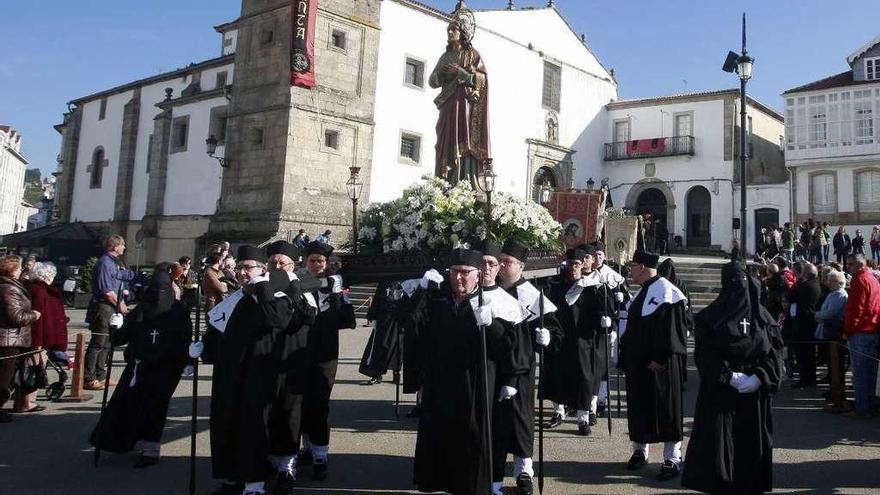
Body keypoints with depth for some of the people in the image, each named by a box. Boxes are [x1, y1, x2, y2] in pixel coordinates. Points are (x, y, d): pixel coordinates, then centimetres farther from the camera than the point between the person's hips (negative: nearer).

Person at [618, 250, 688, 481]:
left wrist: (660, 358, -22)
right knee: (638, 407, 14)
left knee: (664, 408, -1)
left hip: (659, 364, -9)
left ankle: (672, 458, 8)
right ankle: (639, 451, 26)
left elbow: (671, 328, -20)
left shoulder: (666, 292, -14)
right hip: (637, 362, 9)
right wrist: (625, 355, 16)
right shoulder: (641, 292, 13)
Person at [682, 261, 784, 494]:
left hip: (755, 392, 3)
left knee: (753, 443, 7)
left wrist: (760, 377, -12)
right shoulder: (711, 316, -1)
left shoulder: (762, 316, 7)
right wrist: (728, 376, -17)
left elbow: (775, 351, 2)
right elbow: (705, 352, -7)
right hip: (720, 391, -2)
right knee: (718, 442, -2)